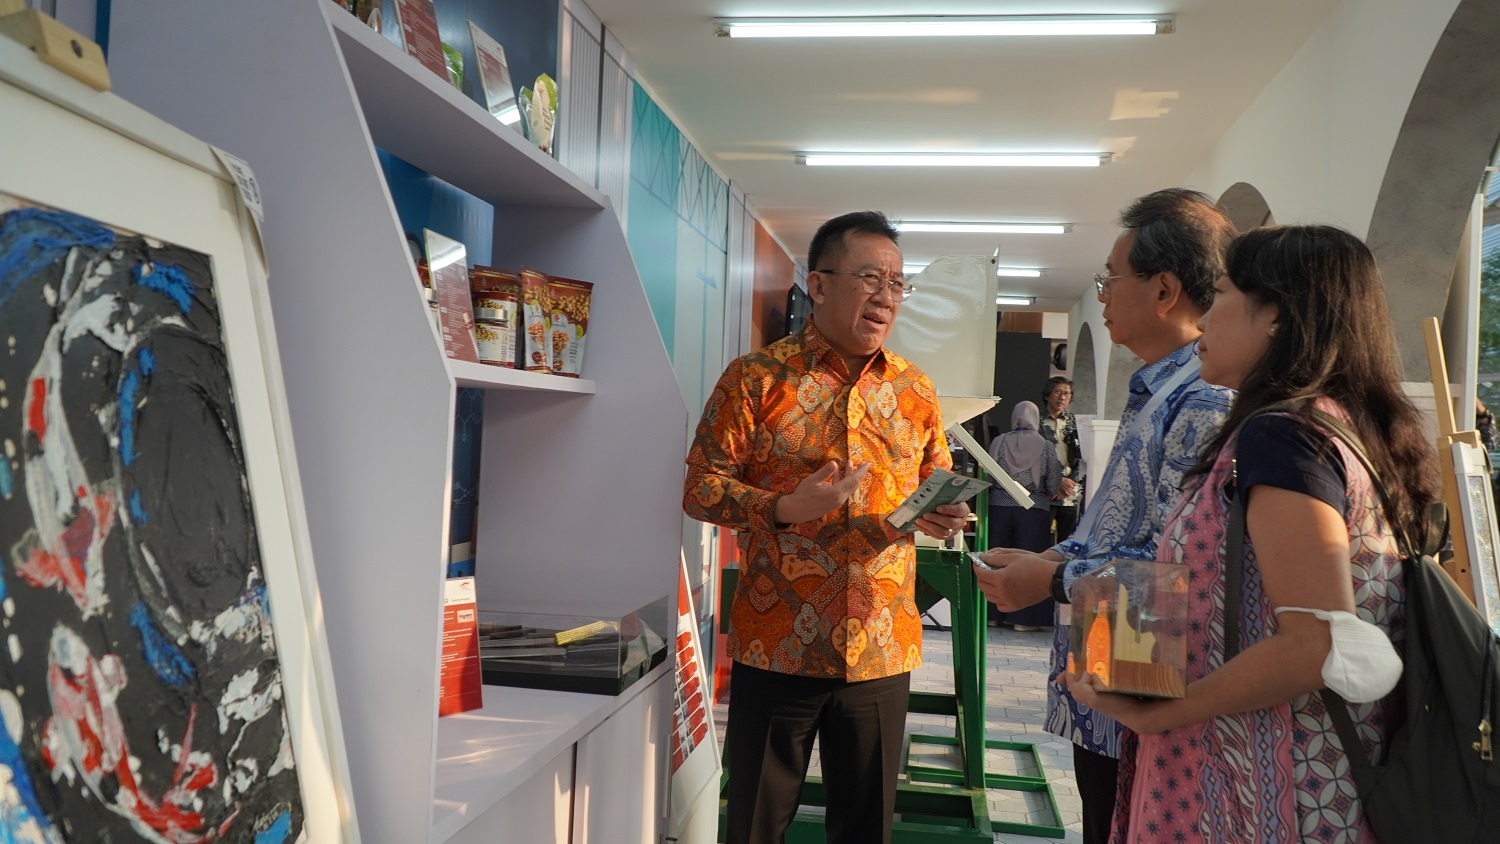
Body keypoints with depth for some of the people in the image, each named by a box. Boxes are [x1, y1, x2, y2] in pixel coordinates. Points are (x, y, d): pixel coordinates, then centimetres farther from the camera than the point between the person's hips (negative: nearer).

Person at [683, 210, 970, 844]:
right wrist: (784, 507, -21)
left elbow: (938, 489, 15)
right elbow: (699, 486, -5)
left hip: (882, 649, 3)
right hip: (777, 645, -3)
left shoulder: (915, 389, 8)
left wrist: (942, 515, -8)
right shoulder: (757, 377, -5)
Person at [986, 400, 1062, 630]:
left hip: (999, 506, 2)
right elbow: (1054, 486, -4)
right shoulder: (1046, 446, -3)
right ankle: (1023, 618, 5)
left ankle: (995, 613, 17)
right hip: (1034, 510, -2)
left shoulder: (998, 442, -1)